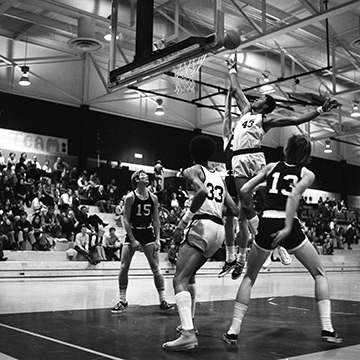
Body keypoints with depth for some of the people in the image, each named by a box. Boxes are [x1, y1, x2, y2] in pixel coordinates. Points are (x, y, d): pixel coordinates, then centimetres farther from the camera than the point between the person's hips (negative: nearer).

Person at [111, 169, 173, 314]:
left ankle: (163, 300, 6)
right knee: (124, 267, -6)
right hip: (132, 233, -2)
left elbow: (156, 221, 6)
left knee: (156, 268, -2)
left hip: (148, 234, 2)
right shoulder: (130, 197, -8)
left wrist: (157, 239, -4)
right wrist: (133, 240, -15)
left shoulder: (153, 198, 2)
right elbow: (126, 220, -9)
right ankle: (122, 301, 8)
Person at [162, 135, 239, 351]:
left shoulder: (192, 171, 3)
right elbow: (235, 210, 20)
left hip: (202, 226, -8)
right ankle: (189, 323, 31)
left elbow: (202, 191, -20)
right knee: (189, 275, 26)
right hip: (219, 229, 8)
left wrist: (184, 221, -16)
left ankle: (188, 334, -29)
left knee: (180, 280, -12)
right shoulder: (219, 177, 22)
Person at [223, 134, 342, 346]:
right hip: (289, 225, -2)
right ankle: (328, 329, 8)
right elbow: (294, 195, -12)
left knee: (249, 277, 17)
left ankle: (234, 331, 9)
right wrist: (288, 228, -19)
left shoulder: (272, 167, 15)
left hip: (267, 224, 2)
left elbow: (244, 191, 8)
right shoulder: (307, 174, 9)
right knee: (320, 274, 17)